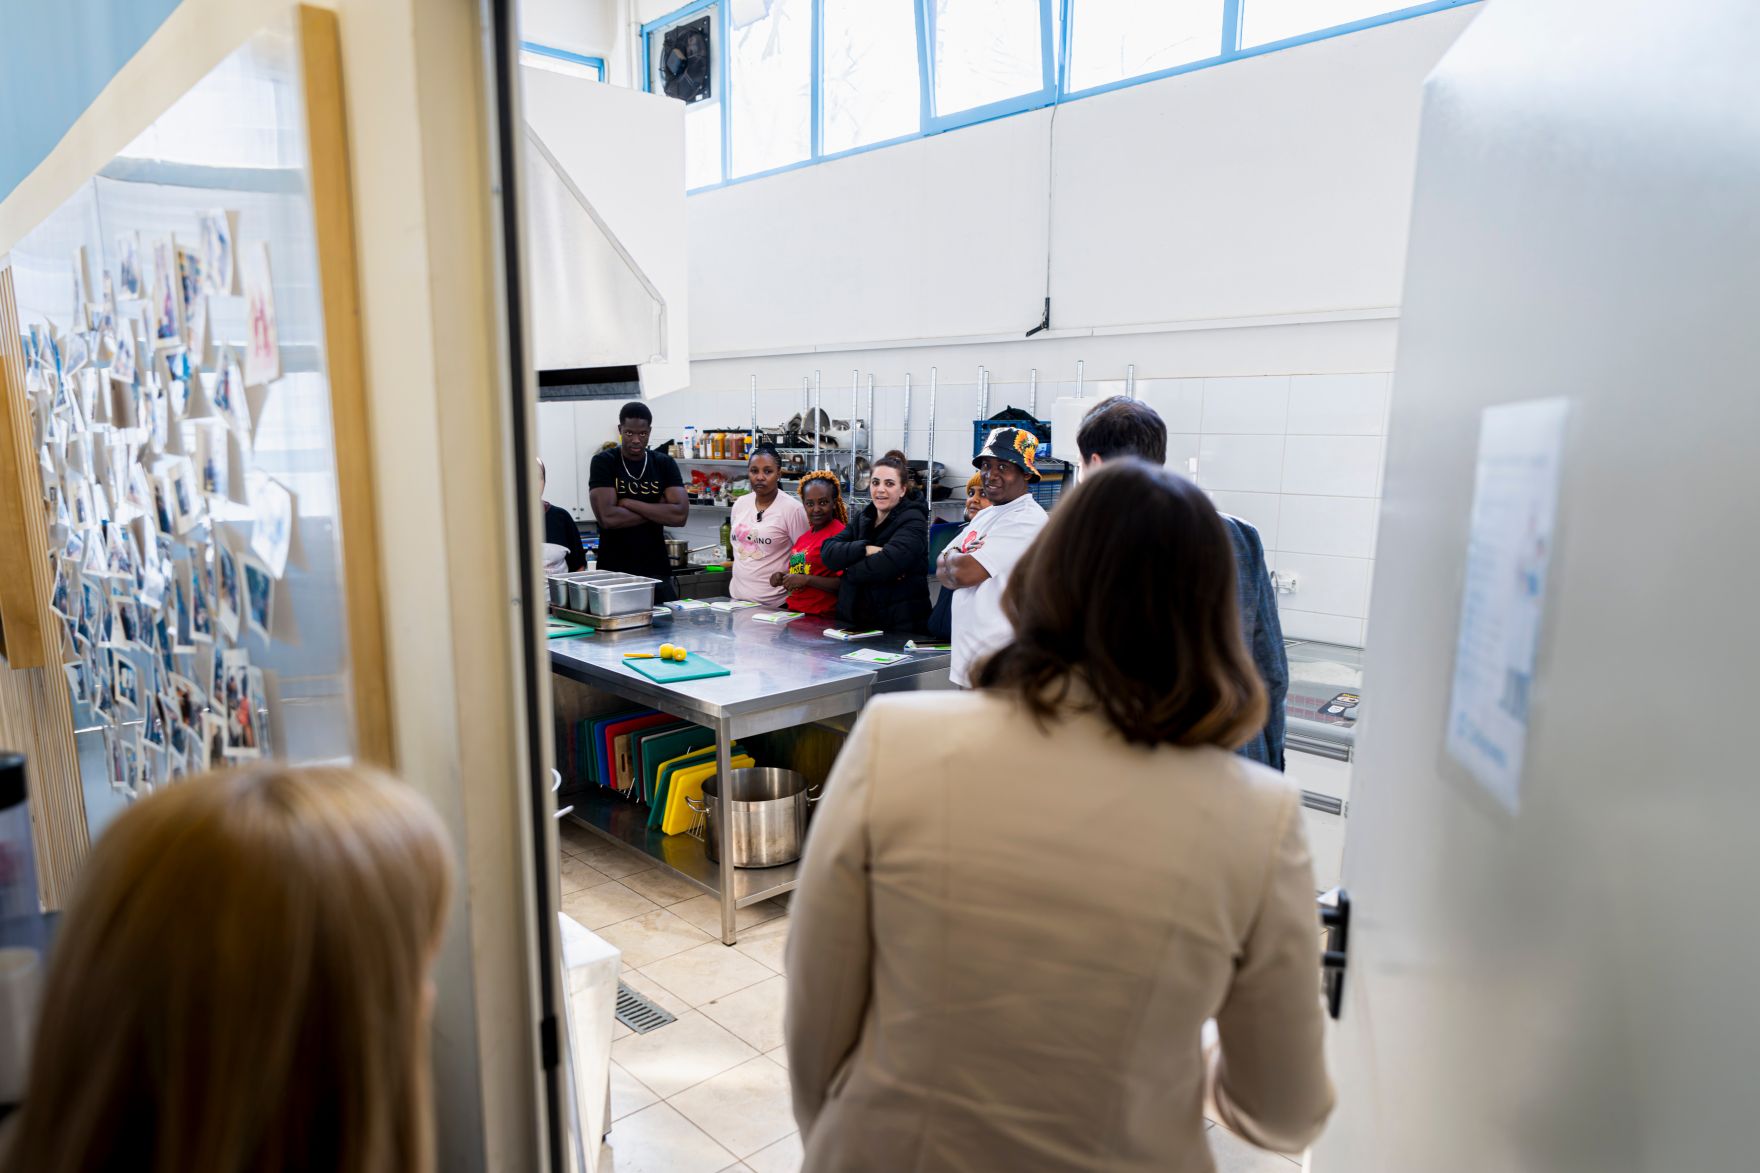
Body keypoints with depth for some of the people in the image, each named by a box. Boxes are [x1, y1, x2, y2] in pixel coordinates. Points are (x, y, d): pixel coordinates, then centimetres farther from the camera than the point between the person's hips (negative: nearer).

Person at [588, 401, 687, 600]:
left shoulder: (664, 464, 6)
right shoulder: (603, 463, -1)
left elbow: (681, 515, -8)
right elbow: (607, 517, -14)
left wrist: (629, 503, -11)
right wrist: (657, 511, -7)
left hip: (657, 571, 2)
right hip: (614, 572, -2)